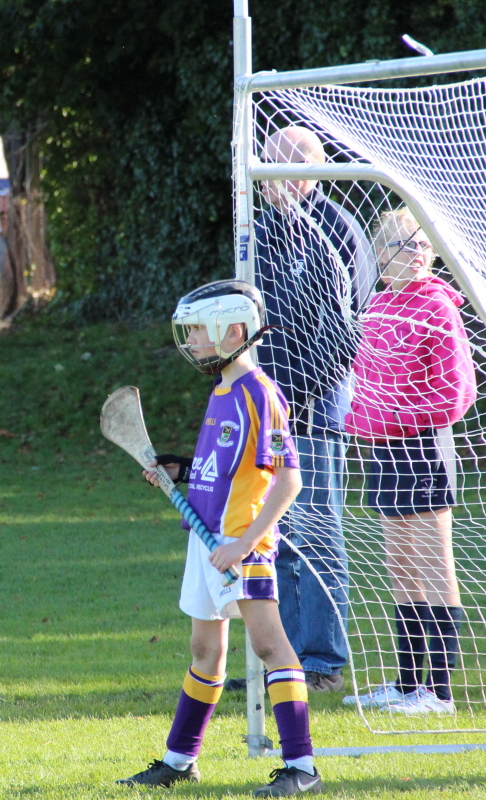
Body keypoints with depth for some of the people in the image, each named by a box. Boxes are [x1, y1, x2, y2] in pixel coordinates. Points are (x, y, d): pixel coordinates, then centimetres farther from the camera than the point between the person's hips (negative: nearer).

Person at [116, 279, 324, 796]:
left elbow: (287, 480, -19)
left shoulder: (258, 395, -15)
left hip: (243, 543, -10)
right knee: (206, 650, 19)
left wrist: (245, 542, -23)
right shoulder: (221, 393, 13)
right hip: (206, 537, 10)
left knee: (267, 640, -14)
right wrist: (181, 471, 10)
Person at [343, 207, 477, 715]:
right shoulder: (379, 306, 10)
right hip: (385, 449, 8)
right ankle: (407, 683, 20)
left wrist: (398, 420, -15)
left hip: (422, 445, -8)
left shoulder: (437, 309, -10)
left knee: (432, 568, -5)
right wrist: (361, 416, 6)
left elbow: (457, 395, -13)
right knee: (401, 570, 13)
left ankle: (439, 690, -4)